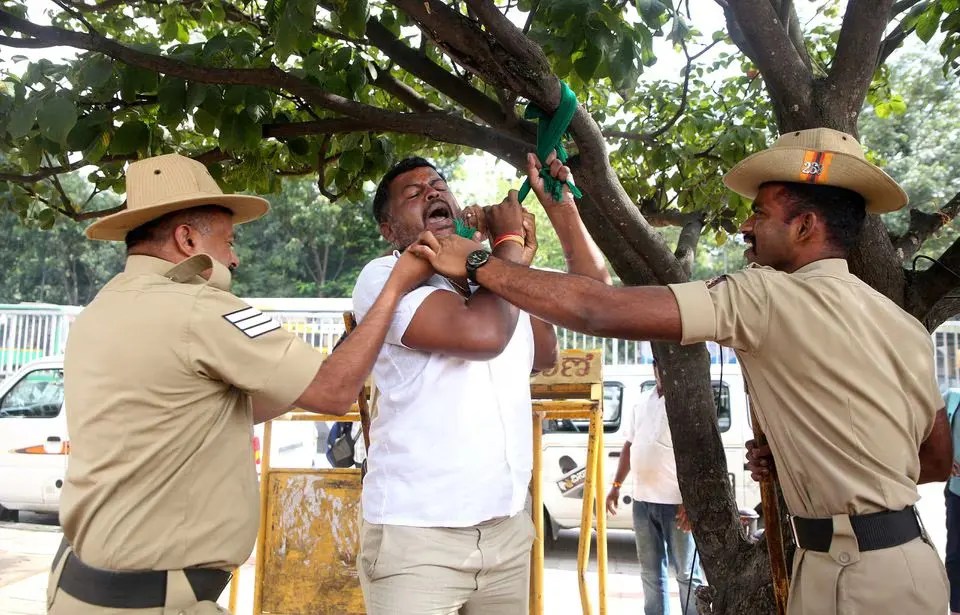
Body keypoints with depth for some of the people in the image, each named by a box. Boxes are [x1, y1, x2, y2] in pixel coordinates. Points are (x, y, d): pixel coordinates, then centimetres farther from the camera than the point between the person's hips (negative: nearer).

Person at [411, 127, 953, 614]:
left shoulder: (769, 297, -18)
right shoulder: (905, 326, 7)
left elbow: (604, 311, -25)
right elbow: (938, 461, 14)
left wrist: (479, 263, -17)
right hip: (906, 554, 8)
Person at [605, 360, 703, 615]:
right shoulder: (643, 403, 12)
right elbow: (630, 446, 19)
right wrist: (616, 485, 14)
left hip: (677, 502, -6)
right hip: (642, 501, 6)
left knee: (686, 573, 3)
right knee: (650, 572, 15)